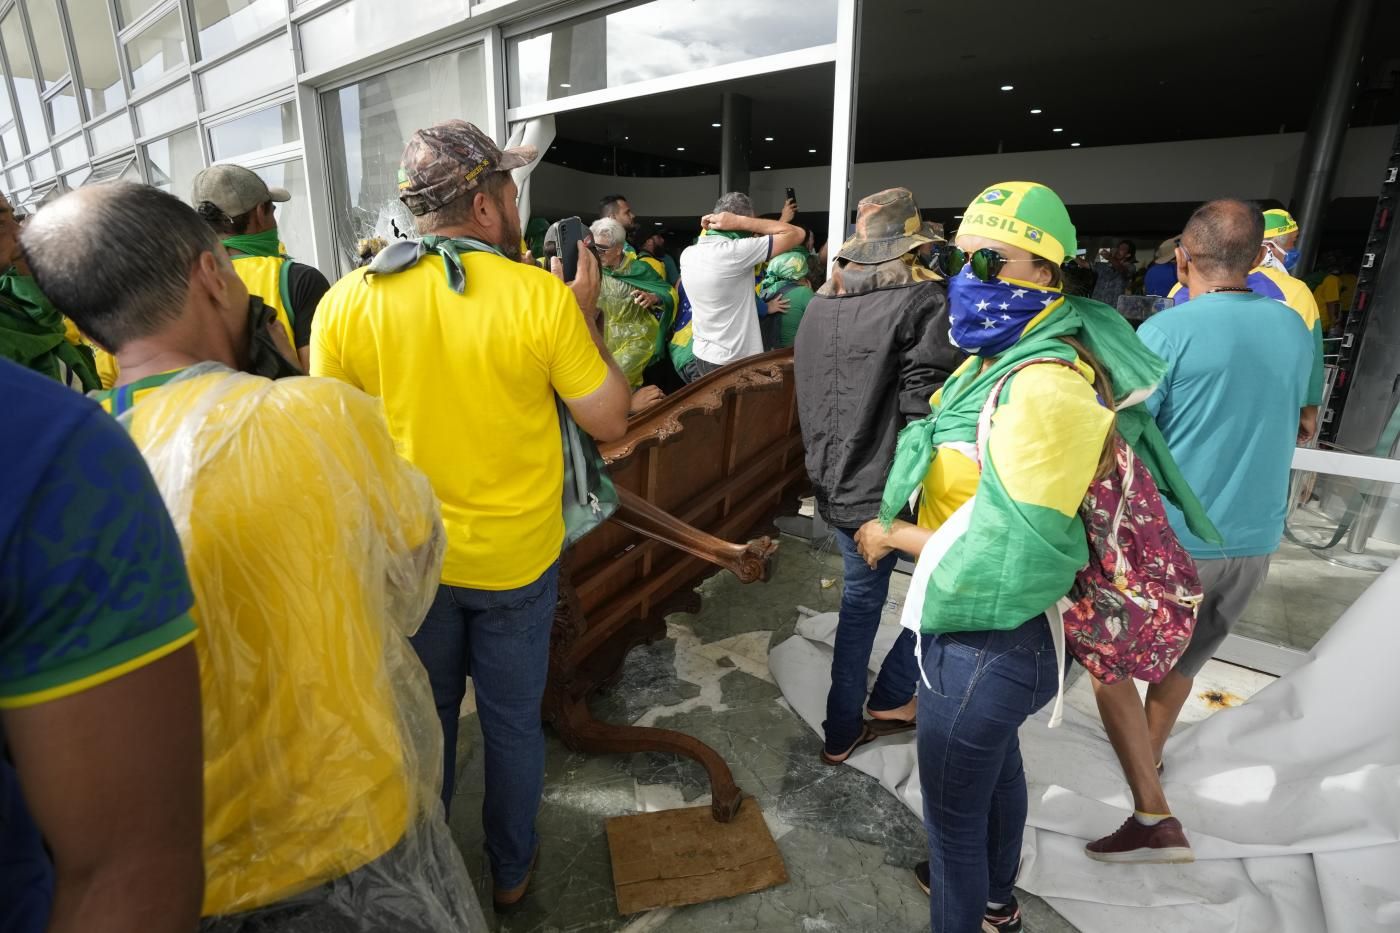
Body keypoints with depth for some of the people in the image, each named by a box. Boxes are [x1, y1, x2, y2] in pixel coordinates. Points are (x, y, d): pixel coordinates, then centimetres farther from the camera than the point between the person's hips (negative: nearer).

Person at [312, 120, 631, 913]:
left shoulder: (347, 302, -10)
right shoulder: (542, 295, -17)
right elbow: (610, 422, -10)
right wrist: (588, 313, -1)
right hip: (518, 557, -2)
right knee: (514, 721, 19)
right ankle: (511, 870, 42)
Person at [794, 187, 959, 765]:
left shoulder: (821, 305, 8)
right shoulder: (922, 301, -11)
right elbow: (926, 408, -19)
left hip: (838, 486, 6)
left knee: (860, 598, 19)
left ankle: (841, 732, 27)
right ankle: (891, 696, 26)